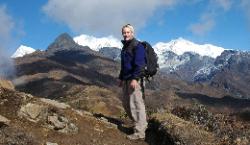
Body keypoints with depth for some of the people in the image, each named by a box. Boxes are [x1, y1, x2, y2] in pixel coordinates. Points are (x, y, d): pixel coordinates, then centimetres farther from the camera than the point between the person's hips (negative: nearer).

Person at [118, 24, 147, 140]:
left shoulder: (137, 46, -9)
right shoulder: (125, 47, 20)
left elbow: (139, 64, -19)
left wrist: (135, 78, -26)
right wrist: (121, 78, 26)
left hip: (135, 80, -10)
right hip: (126, 80, 10)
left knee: (136, 104, -10)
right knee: (126, 104, 13)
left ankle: (139, 132, -5)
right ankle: (141, 124, 26)